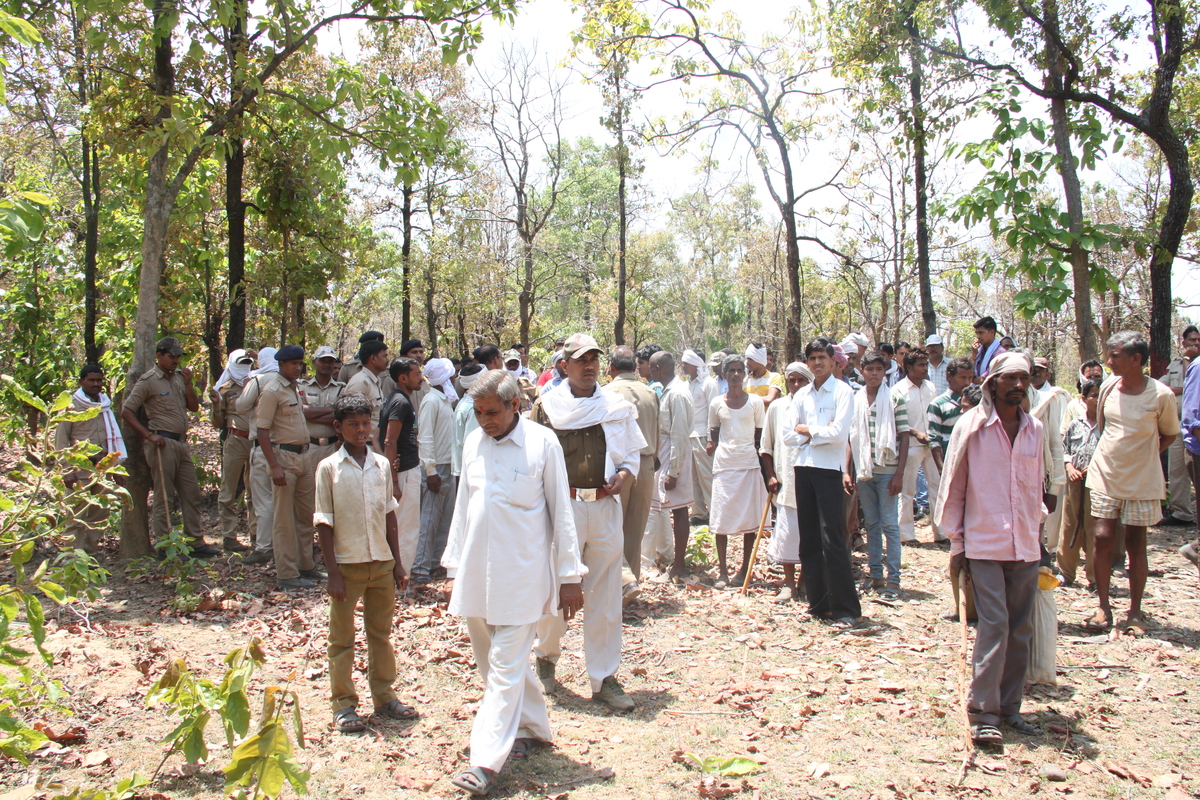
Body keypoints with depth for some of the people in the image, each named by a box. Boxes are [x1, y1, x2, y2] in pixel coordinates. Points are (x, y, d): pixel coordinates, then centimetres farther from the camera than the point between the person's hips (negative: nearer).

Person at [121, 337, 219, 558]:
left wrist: (188, 384, -3)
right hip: (162, 444, -7)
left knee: (191, 494, 9)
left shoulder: (179, 377, 12)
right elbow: (127, 411, -7)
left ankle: (195, 543, 16)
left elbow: (194, 407, 11)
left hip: (182, 442, 7)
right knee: (163, 497, 0)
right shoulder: (148, 380, -6)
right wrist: (149, 435, -14)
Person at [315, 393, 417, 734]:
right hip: (347, 564, -4)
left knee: (381, 633, 14)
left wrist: (397, 562, 8)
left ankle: (384, 696, 27)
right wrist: (332, 572, -11)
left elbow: (389, 514, 10)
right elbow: (324, 523, -7)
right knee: (342, 639, 7)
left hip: (381, 563, 4)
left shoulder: (381, 465, 4)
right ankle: (343, 705, 18)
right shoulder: (329, 467, -7)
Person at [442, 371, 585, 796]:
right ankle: (531, 728, 33)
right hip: (476, 572, 6)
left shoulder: (543, 443, -7)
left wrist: (569, 576, -3)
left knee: (506, 666, -4)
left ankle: (486, 761, 0)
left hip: (521, 574, -6)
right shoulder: (473, 442, 8)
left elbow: (561, 511, -4)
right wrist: (453, 567, 15)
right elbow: (463, 506, 15)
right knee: (491, 661, 15)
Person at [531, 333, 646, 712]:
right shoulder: (547, 406, 1)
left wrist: (624, 475, -2)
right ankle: (546, 655, 33)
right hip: (562, 506, -2)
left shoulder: (617, 406, 9)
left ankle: (604, 678, 16)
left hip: (605, 507, 3)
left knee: (605, 596, 6)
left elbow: (632, 453, 17)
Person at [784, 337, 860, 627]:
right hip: (803, 469, 6)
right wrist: (819, 432, -6)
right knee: (809, 540, 9)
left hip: (828, 470, -6)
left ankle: (846, 608, -1)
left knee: (832, 539, -8)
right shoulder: (802, 395, 14)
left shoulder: (842, 391, -2)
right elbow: (788, 435, 7)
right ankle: (818, 603, 18)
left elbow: (839, 433, -14)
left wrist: (807, 430, -3)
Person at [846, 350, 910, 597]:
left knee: (889, 524, -2)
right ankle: (876, 576, 17)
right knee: (871, 524, 10)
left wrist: (899, 474, -10)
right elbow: (850, 438, 11)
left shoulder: (895, 398, -2)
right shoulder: (855, 400, 8)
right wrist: (847, 471, 4)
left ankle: (893, 580, 3)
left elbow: (904, 437, -4)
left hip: (887, 470, -3)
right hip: (863, 471, 4)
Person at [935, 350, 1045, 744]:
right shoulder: (971, 425, -5)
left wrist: (1036, 533, 17)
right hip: (984, 544, -5)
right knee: (994, 625, -10)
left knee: (1021, 629, 8)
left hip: (1025, 546, 5)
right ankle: (983, 713, -2)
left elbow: (1036, 486, 18)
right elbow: (954, 486, -1)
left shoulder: (1034, 429, 8)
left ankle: (1009, 707, 20)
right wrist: (956, 541, -2)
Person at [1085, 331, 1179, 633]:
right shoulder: (1108, 387, -2)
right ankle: (1103, 606, 10)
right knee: (1103, 539, -2)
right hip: (1105, 475, 3)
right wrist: (1115, 455, 8)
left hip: (1141, 481, -2)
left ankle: (1135, 611, 17)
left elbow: (1169, 435, 2)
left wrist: (1142, 457, -5)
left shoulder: (1161, 395, -13)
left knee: (1136, 545, 5)